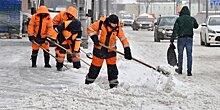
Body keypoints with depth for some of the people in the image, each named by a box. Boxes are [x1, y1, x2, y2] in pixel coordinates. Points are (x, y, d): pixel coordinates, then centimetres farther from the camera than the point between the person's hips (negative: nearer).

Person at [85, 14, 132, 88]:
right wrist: (94, 38, -16)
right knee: (95, 66, 6)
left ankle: (114, 84, 8)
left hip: (111, 50, 1)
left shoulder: (117, 28, -10)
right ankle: (89, 80, 24)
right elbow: (90, 29, -4)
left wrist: (127, 50, -14)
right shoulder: (100, 24, -16)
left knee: (112, 67, 0)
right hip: (99, 49, -1)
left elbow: (123, 38, -7)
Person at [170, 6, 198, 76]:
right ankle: (189, 71, -4)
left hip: (181, 38, -1)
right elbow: (196, 26, 23)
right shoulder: (192, 19, 3)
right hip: (189, 38, 1)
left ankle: (180, 69, 20)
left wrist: (172, 40, -5)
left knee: (180, 54, 11)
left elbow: (175, 30, -7)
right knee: (189, 55, 1)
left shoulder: (179, 19, -4)